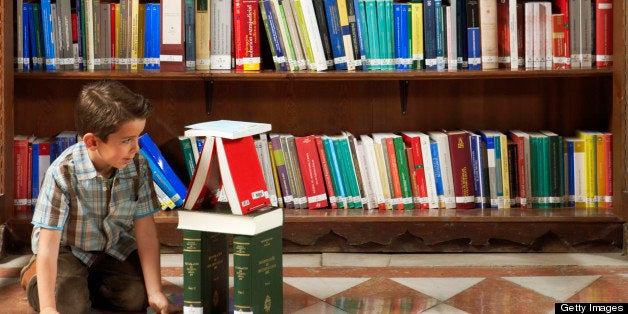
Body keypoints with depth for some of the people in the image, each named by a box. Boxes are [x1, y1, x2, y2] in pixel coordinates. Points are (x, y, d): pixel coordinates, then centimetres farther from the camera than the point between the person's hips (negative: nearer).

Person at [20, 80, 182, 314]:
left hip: (113, 246, 4)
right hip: (67, 248, -4)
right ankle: (34, 276, 13)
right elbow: (48, 243, -30)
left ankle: (86, 281, 15)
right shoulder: (63, 173, -31)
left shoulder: (138, 166, -20)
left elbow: (145, 231, -15)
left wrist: (155, 293, -20)